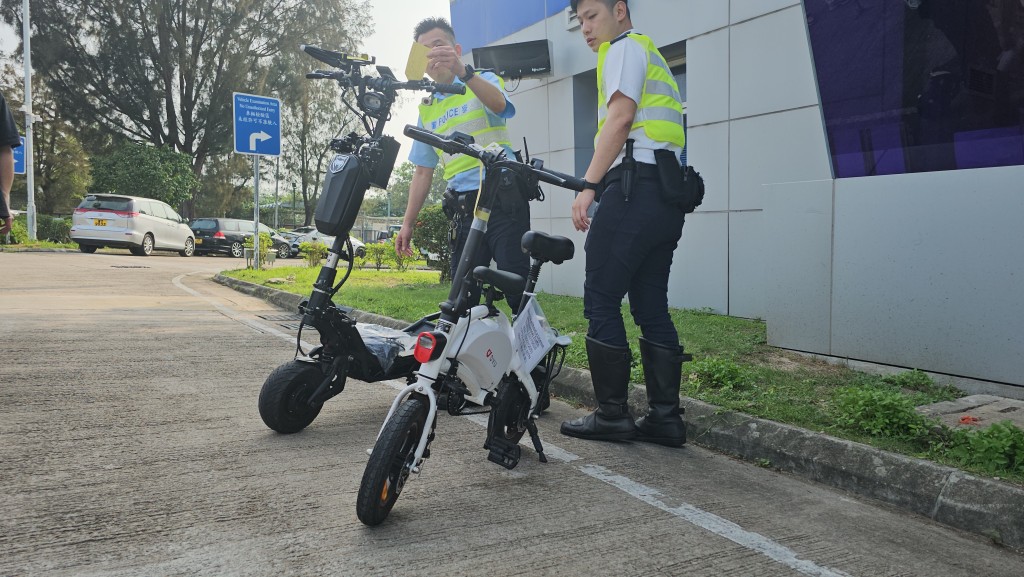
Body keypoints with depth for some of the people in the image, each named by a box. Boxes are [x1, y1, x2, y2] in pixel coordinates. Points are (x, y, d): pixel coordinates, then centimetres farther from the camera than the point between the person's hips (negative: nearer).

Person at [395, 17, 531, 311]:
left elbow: (498, 104, -19)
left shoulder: (484, 81, 7)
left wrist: (462, 72, -37)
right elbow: (423, 172, 21)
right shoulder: (427, 110, 21)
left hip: (503, 199, -5)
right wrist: (407, 224, 15)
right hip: (462, 207, 5)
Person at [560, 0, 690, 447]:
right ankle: (665, 417, 8)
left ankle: (612, 415, -4)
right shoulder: (651, 55, 32)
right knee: (651, 307, 8)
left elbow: (620, 115, -13)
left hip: (636, 184, -10)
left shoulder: (624, 47, 3)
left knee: (601, 301, -7)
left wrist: (588, 185, -18)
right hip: (669, 191, 10)